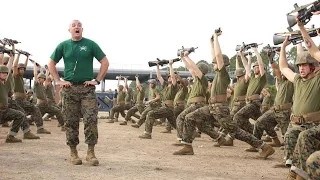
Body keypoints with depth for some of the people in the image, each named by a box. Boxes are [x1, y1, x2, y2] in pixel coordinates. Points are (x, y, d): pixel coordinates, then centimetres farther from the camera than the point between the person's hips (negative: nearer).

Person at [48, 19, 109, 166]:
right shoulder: (63, 46, 7)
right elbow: (51, 63, 13)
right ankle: (73, 152, 14)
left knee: (91, 120, -9)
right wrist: (58, 81, 3)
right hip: (69, 89, 2)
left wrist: (97, 80, -4)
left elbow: (105, 62, 2)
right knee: (71, 122, 4)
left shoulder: (90, 44, 2)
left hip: (87, 88, -1)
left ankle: (90, 152, 0)